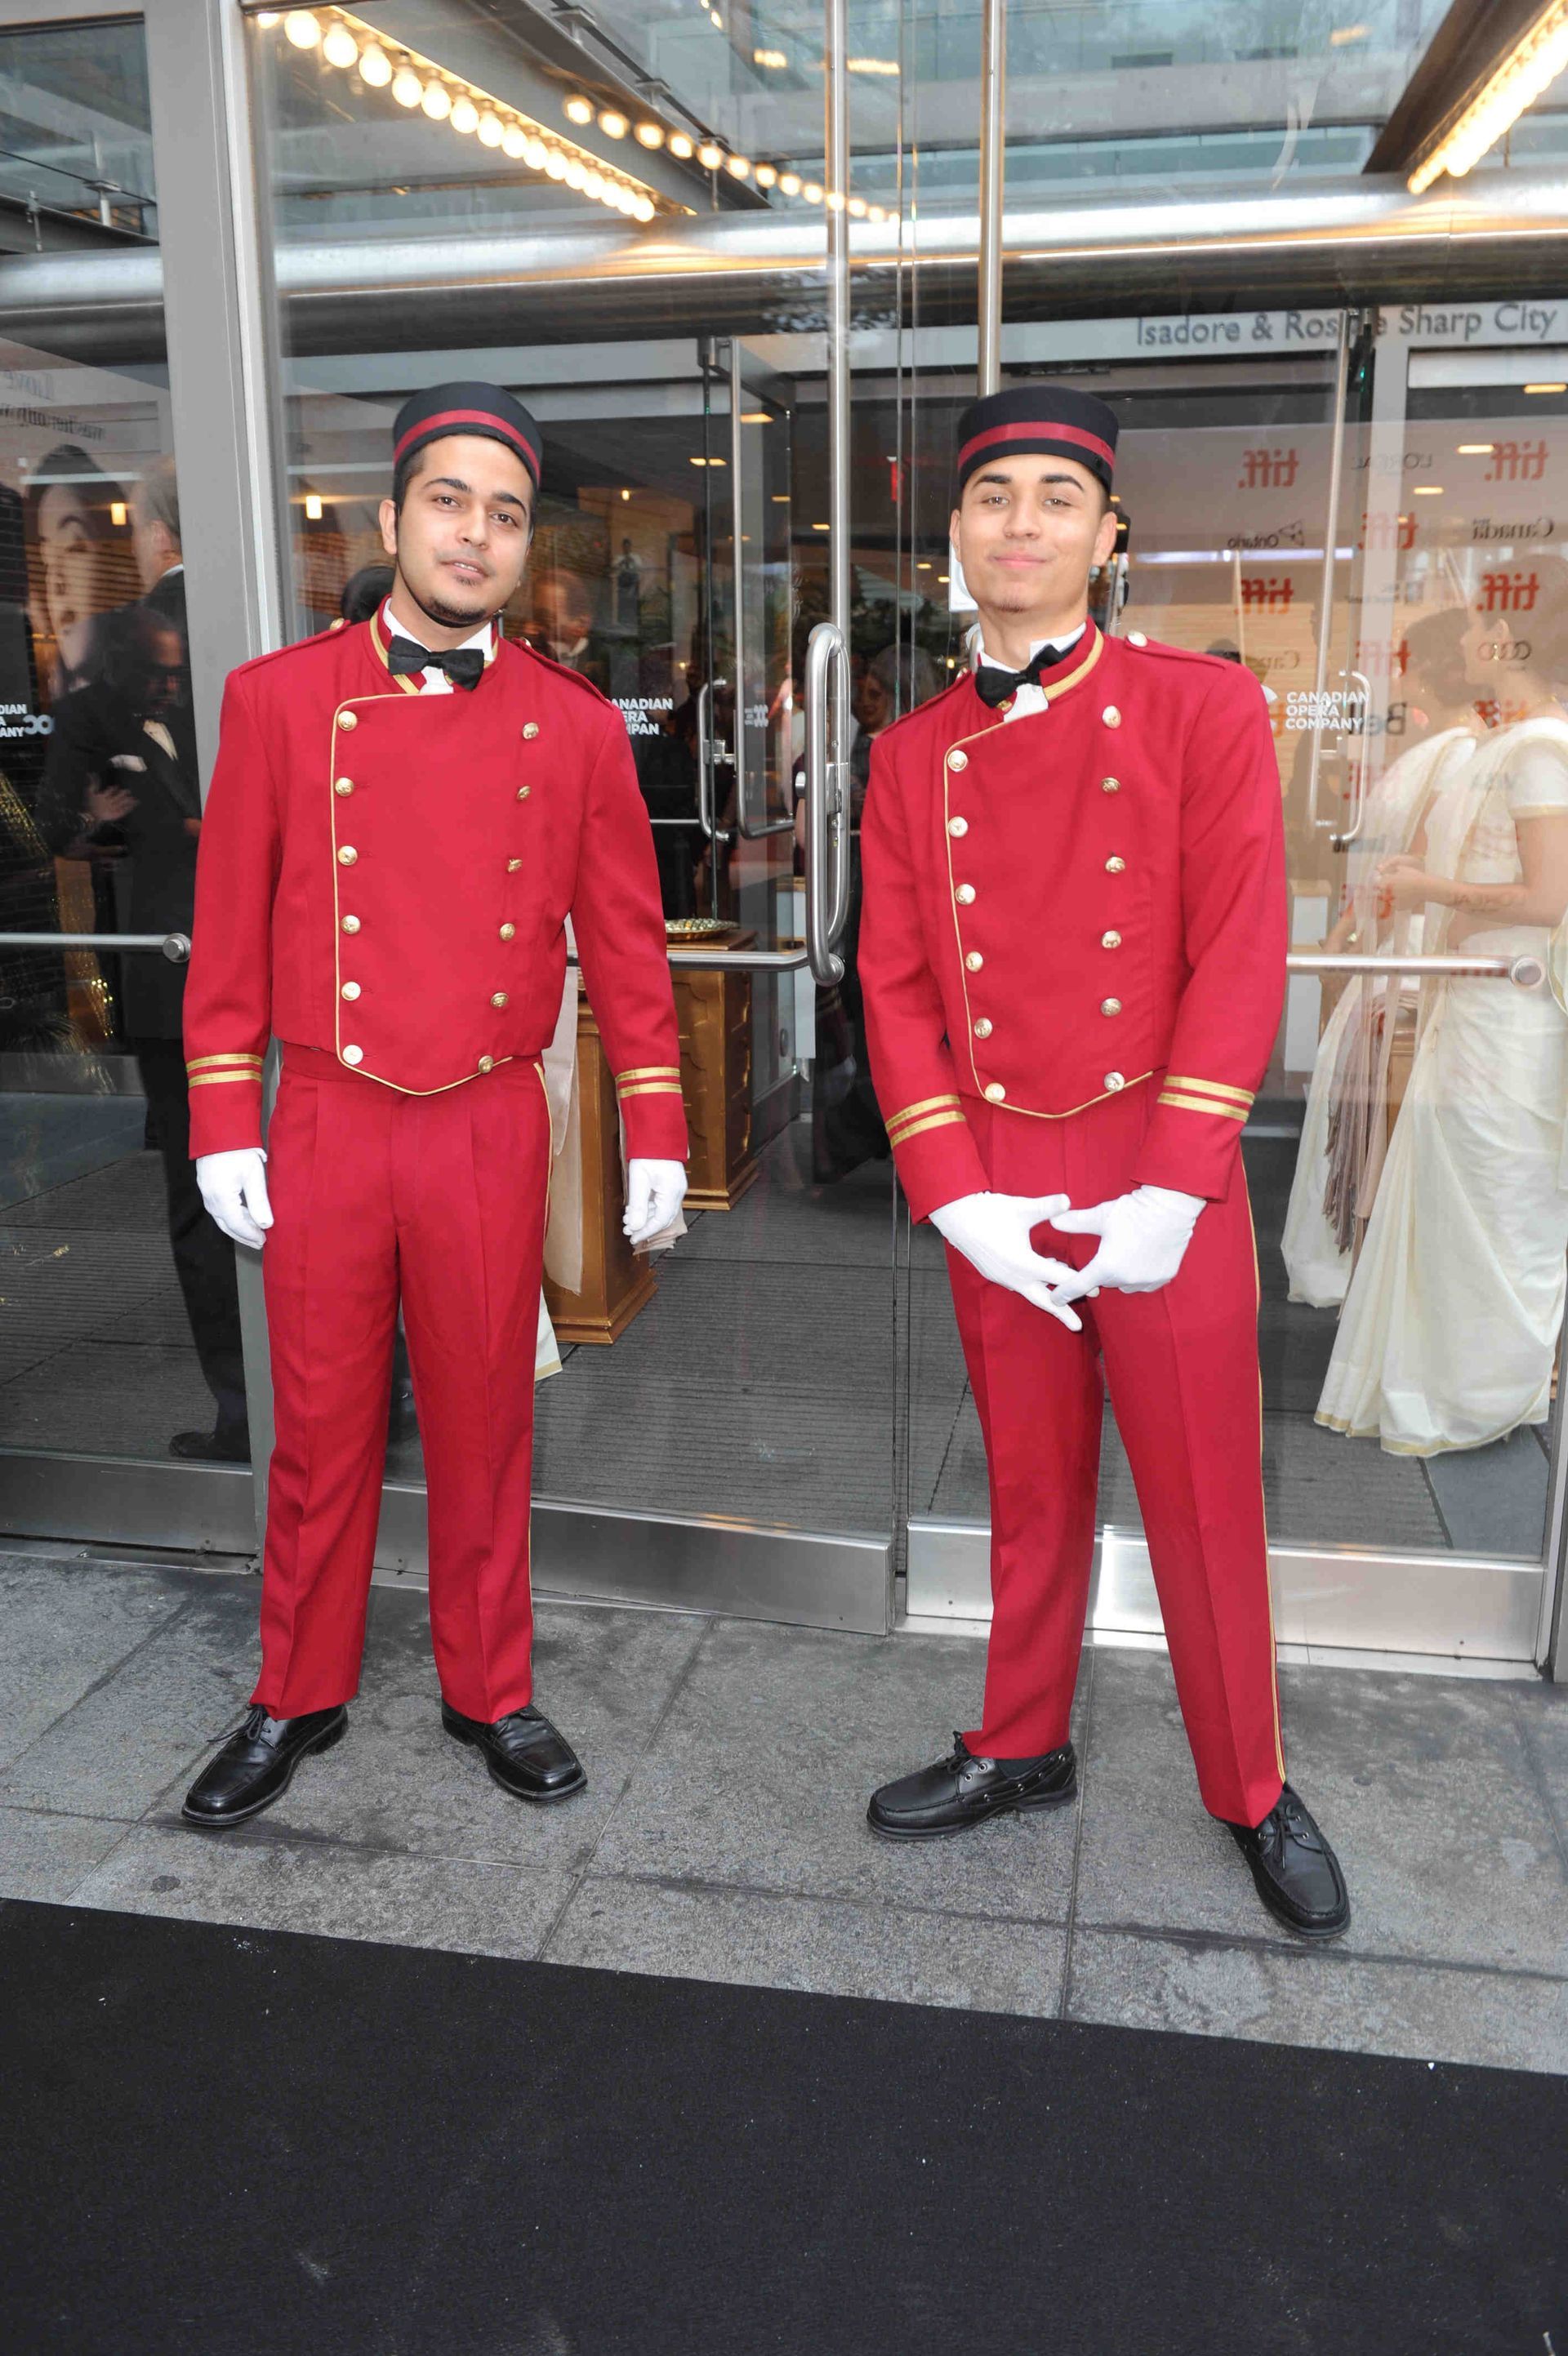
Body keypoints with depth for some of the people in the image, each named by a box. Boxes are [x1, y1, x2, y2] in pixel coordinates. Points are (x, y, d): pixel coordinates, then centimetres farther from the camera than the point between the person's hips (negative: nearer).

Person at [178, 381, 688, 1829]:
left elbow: (628, 944, 4)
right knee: (320, 1432, 12)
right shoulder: (278, 699, 0)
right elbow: (230, 931, 2)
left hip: (492, 1132, 0)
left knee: (485, 1429, 12)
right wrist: (223, 1128, 0)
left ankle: (491, 1693, 31)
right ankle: (300, 1699, 32)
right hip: (323, 1127, 0)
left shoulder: (574, 724, 1)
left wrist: (657, 1137, 1)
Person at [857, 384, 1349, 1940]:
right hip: (990, 1193, 3)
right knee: (1032, 1490, 17)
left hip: (1163, 1184, -2)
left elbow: (1241, 961, -9)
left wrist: (1172, 1188, -15)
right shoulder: (912, 758, 6)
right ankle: (1023, 1749, 36)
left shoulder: (1205, 710, -3)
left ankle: (1253, 1794, 29)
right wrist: (958, 1199, -8)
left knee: (1204, 1499, 9)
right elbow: (896, 992, 2)